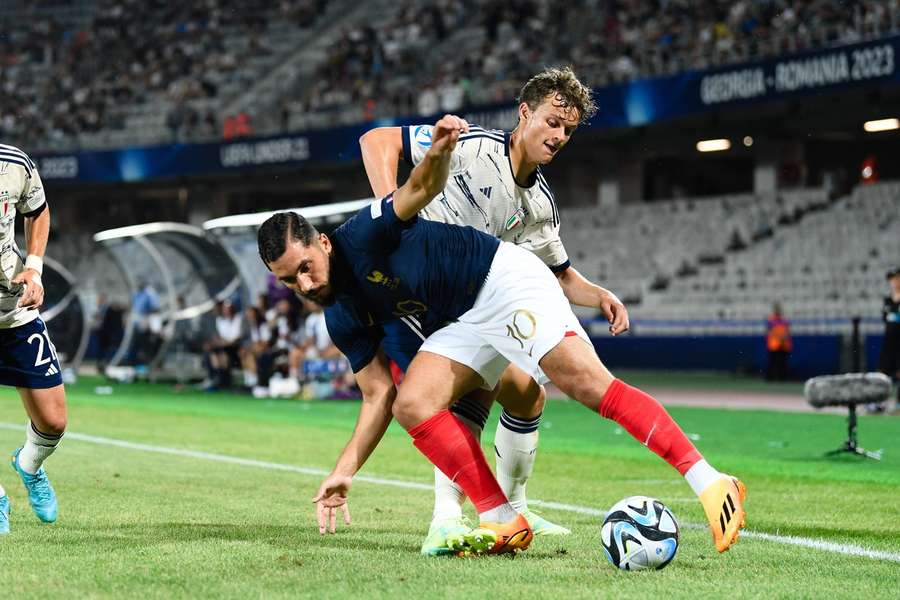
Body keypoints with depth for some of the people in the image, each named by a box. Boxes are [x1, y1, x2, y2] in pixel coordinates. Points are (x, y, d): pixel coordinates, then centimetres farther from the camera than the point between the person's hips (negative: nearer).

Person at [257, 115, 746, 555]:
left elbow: (423, 187, -26)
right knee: (411, 404, -14)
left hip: (504, 279, -8)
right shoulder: (341, 321, 5)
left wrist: (439, 152, -50)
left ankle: (709, 484, -33)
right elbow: (378, 396, 7)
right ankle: (503, 522, -12)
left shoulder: (361, 236, -15)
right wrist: (345, 470, -3)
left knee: (584, 380, -26)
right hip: (462, 325, 8)